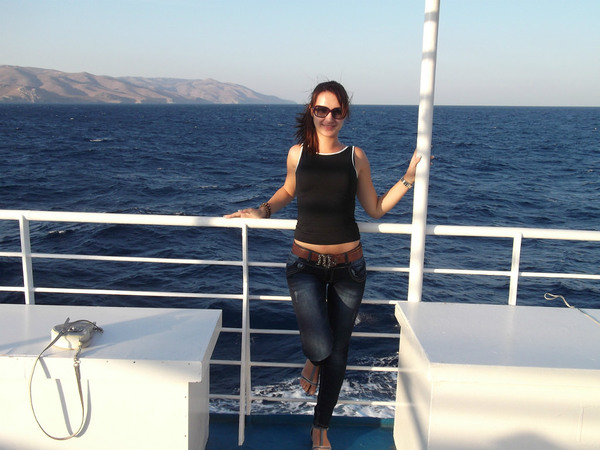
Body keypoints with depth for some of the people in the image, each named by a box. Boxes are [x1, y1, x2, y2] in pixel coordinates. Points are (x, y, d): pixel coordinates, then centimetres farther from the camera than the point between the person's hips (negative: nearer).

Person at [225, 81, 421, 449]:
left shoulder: (355, 157, 1)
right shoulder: (297, 154, 2)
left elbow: (376, 208, 6)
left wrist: (408, 180, -3)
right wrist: (263, 211, 6)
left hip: (349, 265, 1)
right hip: (306, 264, -1)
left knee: (338, 351, 10)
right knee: (319, 347, -20)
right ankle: (313, 358, 21)